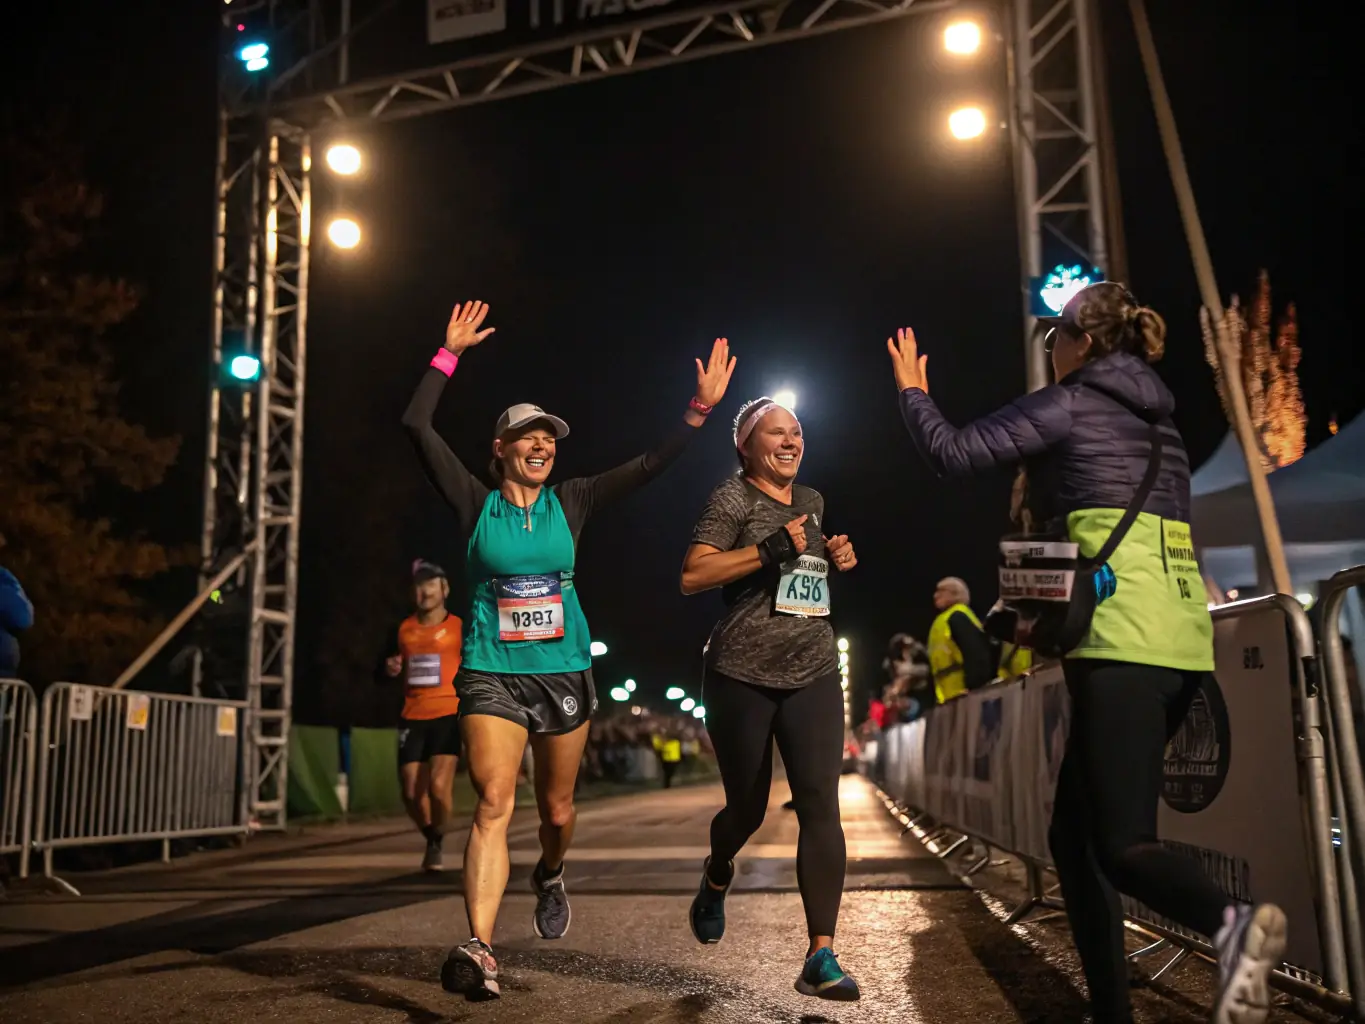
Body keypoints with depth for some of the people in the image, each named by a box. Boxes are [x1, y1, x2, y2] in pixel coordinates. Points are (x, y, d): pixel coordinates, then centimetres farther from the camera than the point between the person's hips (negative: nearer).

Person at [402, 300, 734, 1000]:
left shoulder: (569, 503, 5)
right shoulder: (476, 504, -1)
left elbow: (649, 466, 0)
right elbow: (417, 425, -9)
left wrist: (699, 411, -9)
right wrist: (450, 353, -8)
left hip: (565, 672, 3)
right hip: (492, 673, -2)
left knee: (556, 809, 13)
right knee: (493, 803, -18)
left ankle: (550, 877, 46)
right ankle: (478, 950, -22)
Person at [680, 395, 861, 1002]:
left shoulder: (811, 501, 14)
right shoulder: (732, 499, -5)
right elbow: (692, 576, -16)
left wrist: (836, 556, 10)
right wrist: (770, 549, -24)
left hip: (813, 674, 4)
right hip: (742, 677, -4)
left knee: (820, 805, -10)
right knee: (747, 808, 8)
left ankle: (820, 958, -8)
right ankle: (716, 878, 43)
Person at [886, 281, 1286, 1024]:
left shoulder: (1069, 404, 1)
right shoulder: (1157, 418, 23)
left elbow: (953, 453, 0)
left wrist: (912, 390, 16)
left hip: (1123, 634, -8)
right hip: (1180, 633, 8)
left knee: (1122, 843, -10)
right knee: (1076, 834, 12)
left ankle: (1230, 923, -36)